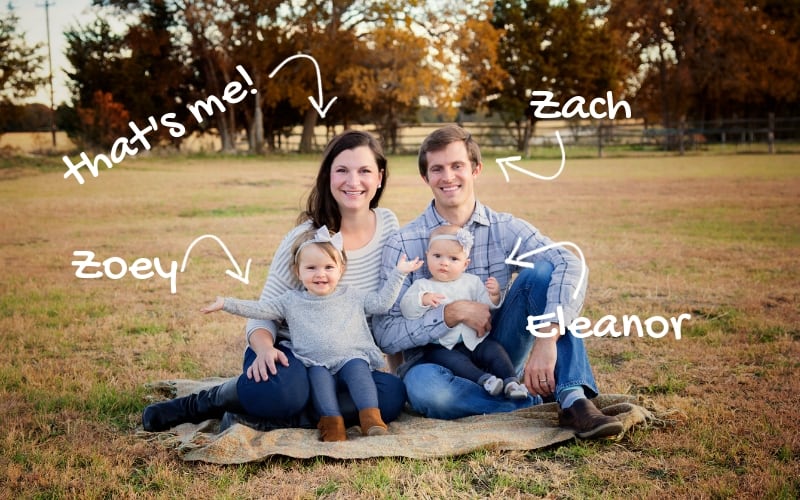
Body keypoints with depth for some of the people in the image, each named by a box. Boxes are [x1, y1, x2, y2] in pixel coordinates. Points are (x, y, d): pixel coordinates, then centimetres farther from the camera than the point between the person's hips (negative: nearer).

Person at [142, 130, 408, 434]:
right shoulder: (305, 238, -15)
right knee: (280, 391, -40)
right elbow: (264, 312, -13)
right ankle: (205, 403, -6)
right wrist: (265, 350, -33)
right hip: (289, 353, -4)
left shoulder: (388, 224, -2)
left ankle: (259, 420, -21)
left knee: (392, 395, -30)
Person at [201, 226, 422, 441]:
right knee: (318, 374, -31)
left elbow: (382, 302, 14)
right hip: (317, 364, 0)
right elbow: (259, 309, 7)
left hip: (353, 357, 0)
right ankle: (332, 422, -36)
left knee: (357, 368, -30)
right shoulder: (292, 301, 12)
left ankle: (370, 417, -37)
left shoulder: (352, 296, 14)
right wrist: (226, 303, -3)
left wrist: (398, 273, 9)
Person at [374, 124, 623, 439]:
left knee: (541, 273, -19)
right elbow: (385, 334, -12)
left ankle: (575, 400, -29)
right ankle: (544, 397, -21)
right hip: (437, 363, -1)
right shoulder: (403, 244, -7)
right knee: (423, 385, -38)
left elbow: (570, 266, -23)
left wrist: (547, 339, -38)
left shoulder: (505, 229, -4)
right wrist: (453, 312, -25)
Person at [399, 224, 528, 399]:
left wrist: (494, 296, -14)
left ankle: (511, 382, -24)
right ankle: (484, 379, -44)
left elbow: (485, 304, 8)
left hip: (472, 341, 3)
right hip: (441, 347, -3)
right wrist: (423, 299, -24)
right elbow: (406, 309, -6)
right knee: (453, 360, -32)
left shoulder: (471, 282, 14)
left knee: (494, 349, -20)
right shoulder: (422, 286, 7)